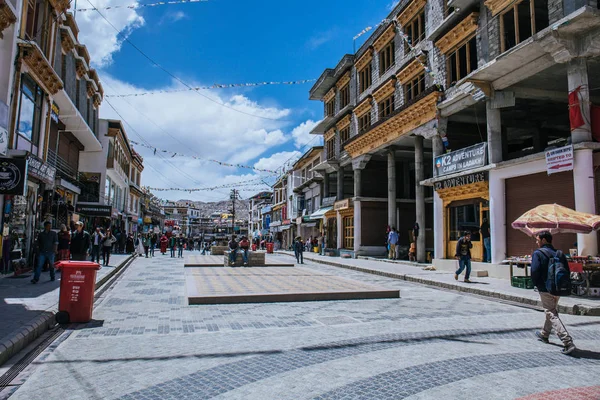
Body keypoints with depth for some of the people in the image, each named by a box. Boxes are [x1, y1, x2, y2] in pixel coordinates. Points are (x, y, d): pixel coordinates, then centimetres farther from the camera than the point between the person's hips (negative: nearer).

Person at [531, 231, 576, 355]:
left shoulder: (538, 253, -13)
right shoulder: (558, 253, 6)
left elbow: (534, 271, -21)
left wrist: (536, 284, -4)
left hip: (545, 290, -7)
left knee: (552, 315, -3)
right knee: (552, 311, 23)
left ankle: (568, 342, -15)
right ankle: (544, 335, 42)